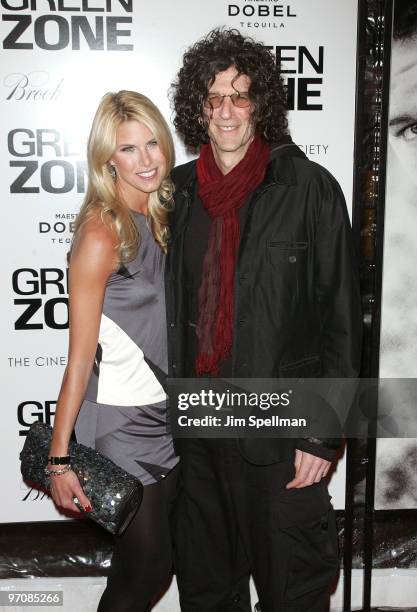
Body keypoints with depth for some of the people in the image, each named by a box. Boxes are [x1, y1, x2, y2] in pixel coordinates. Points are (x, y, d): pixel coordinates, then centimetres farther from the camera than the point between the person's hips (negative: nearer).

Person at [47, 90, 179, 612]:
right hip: (121, 421, -7)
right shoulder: (101, 233, -18)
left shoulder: (161, 220, 4)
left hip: (165, 412, 7)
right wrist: (59, 456, -16)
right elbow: (80, 357, -18)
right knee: (144, 568, 9)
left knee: (153, 559, 20)